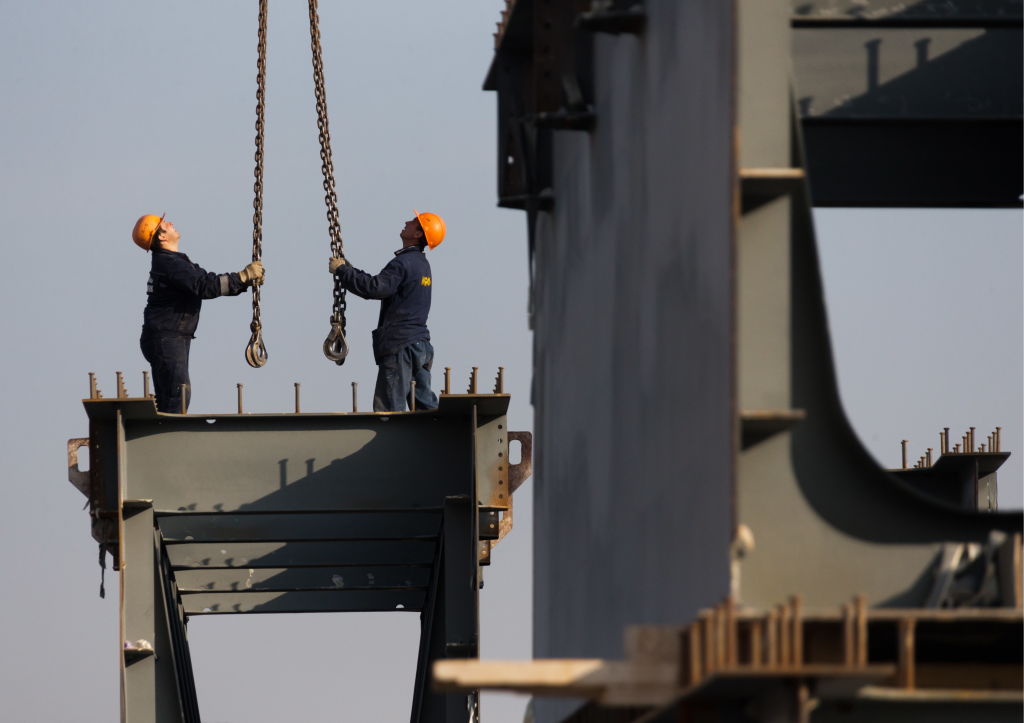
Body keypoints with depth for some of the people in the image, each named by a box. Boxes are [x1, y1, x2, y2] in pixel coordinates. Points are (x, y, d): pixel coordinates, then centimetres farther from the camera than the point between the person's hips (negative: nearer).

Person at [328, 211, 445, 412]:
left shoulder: (403, 264, -14)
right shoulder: (421, 264, 18)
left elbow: (375, 288, -25)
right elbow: (381, 286, 23)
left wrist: (342, 270, -15)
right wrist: (350, 270, 20)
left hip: (400, 345, -9)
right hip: (421, 345, 9)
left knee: (388, 408, -8)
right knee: (425, 405, 10)